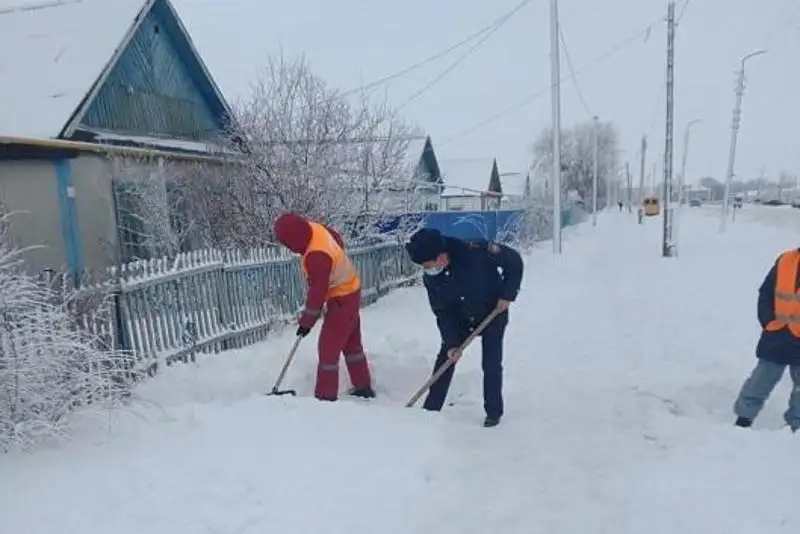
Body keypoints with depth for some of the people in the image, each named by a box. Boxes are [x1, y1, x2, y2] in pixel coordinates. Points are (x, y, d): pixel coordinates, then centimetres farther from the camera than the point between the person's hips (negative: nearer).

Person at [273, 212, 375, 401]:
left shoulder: (316, 257, -35)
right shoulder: (316, 228, -8)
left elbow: (317, 294, -27)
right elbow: (339, 240, 13)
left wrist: (306, 321, -15)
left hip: (341, 299, -10)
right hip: (349, 291, 10)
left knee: (328, 347, -4)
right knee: (352, 343, 19)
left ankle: (326, 396, 4)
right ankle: (364, 387, 31)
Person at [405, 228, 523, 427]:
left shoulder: (474, 252, -35)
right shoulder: (430, 279, -19)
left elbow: (514, 260, -22)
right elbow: (443, 313, -11)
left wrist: (507, 295, -23)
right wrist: (452, 343, -18)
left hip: (494, 312, -4)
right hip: (461, 318, 4)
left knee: (491, 363, -6)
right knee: (445, 358, 3)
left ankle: (494, 412, 13)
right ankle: (431, 408, 16)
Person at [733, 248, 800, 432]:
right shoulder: (785, 260, -1)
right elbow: (765, 292, 5)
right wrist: (768, 321, -3)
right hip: (776, 337, 2)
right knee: (760, 381, 11)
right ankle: (744, 417, 20)